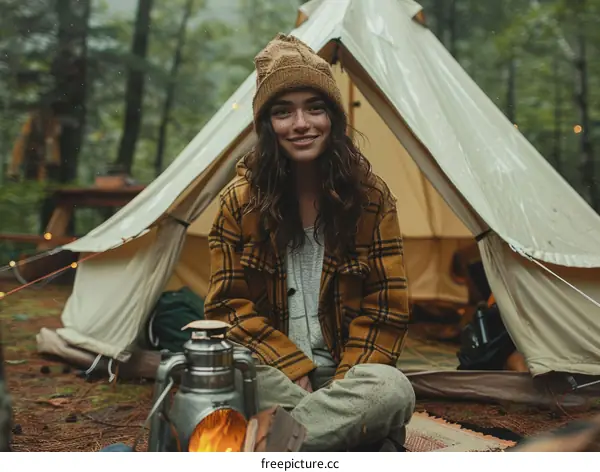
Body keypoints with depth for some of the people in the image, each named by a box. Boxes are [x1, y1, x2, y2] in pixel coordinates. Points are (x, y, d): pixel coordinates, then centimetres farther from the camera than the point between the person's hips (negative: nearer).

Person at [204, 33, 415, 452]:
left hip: (344, 374, 1)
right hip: (270, 372, 0)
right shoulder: (240, 201, -3)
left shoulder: (371, 196, -3)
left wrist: (344, 382, -13)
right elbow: (229, 303, -2)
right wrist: (292, 368, -13)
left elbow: (386, 306, -2)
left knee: (393, 391, -35)